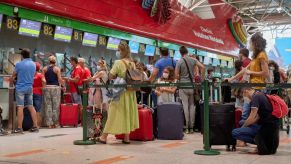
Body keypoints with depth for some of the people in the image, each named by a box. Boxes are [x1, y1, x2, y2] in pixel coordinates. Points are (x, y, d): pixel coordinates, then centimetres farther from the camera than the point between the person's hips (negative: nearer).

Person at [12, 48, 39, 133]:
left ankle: (19, 128, -2)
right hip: (29, 87, 5)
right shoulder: (33, 64, 7)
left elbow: (14, 75, 4)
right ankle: (35, 126, 9)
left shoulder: (19, 64, -9)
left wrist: (12, 78, 26)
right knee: (31, 107, 9)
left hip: (20, 87, -5)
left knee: (20, 107, -4)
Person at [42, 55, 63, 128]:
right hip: (55, 87, -2)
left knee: (48, 105, 5)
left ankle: (49, 123, 5)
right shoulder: (57, 69, -2)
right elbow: (60, 79, -6)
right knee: (55, 105, 5)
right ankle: (55, 123, 9)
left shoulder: (44, 69, 5)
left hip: (47, 87, 2)